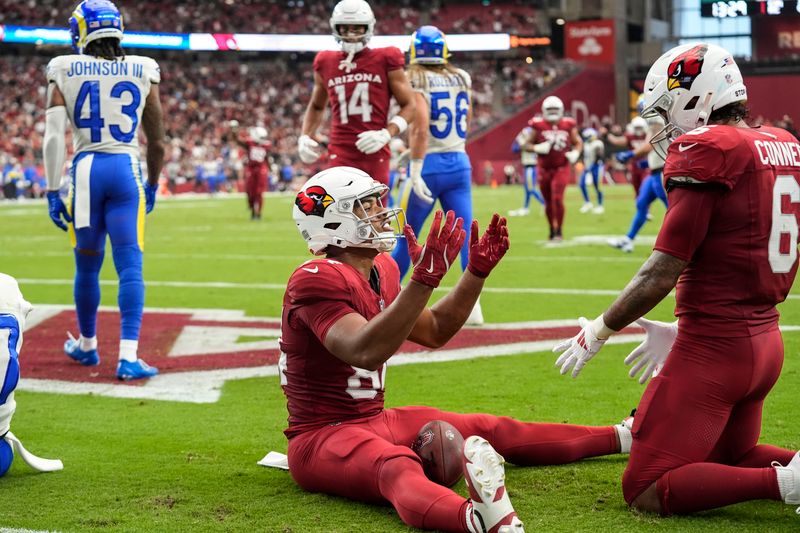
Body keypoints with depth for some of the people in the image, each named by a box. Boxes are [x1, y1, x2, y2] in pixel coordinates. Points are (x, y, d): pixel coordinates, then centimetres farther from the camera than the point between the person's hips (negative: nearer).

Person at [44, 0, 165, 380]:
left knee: (87, 265, 15)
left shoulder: (65, 71, 1)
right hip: (127, 170, 0)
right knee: (130, 266, -3)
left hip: (85, 170, 1)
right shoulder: (142, 72, 4)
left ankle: (87, 346, 33)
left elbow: (54, 137, -6)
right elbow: (156, 142, 10)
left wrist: (53, 191, -2)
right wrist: (153, 185, 24)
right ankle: (128, 358, -12)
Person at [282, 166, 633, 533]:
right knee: (396, 466, -41)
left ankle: (623, 437, 21)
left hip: (374, 420, 10)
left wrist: (477, 271, 9)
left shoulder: (381, 270, 10)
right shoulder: (316, 281, -20)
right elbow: (366, 352, -35)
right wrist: (424, 279, -40)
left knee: (491, 431, 10)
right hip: (322, 434, -10)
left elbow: (434, 331, 20)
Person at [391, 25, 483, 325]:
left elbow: (421, 127, -21)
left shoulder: (415, 81, -10)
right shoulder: (462, 79, 7)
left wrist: (415, 172, -21)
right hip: (459, 163, 4)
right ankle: (474, 305, -5)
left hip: (428, 165, -4)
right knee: (466, 236, 1)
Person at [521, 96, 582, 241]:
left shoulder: (568, 125, 0)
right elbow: (526, 144, 0)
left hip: (561, 168, -1)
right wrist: (537, 148, -19)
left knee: (557, 198, -15)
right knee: (548, 201, 9)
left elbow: (578, 143, 13)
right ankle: (552, 230, 28)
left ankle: (559, 231, -2)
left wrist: (575, 153, -8)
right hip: (544, 169, 1)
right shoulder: (538, 126, -4)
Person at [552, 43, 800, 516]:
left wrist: (598, 333, -2)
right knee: (728, 458, 29)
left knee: (646, 492, -3)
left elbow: (662, 274, -16)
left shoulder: (706, 151, -16)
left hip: (715, 350, -9)